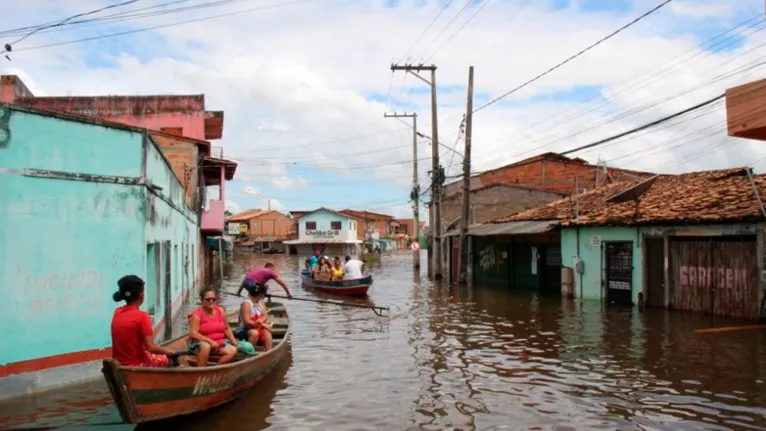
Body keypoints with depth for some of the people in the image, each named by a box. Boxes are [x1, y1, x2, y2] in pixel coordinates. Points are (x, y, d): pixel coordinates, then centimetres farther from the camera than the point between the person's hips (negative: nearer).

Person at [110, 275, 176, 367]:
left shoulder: (117, 313, 0)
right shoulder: (142, 316, -20)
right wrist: (168, 351, -7)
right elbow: (151, 348, -21)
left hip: (119, 364, 7)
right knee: (168, 358, 18)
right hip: (137, 365, -7)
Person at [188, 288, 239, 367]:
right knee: (206, 346, -38)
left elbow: (227, 329, 12)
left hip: (219, 343, 5)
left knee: (233, 350, -20)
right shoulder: (197, 314, -11)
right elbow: (193, 334, -20)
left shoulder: (220, 311, 5)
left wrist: (234, 341, -2)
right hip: (200, 343, -5)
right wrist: (210, 341, -26)